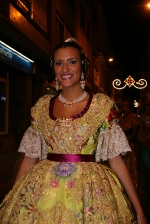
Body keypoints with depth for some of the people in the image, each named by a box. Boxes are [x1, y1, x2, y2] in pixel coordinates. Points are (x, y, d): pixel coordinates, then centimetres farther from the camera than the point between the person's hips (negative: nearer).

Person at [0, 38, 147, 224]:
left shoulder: (102, 105, -3)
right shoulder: (42, 106, 4)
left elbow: (115, 160, -3)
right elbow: (30, 158, 7)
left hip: (89, 188, -2)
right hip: (45, 189, 2)